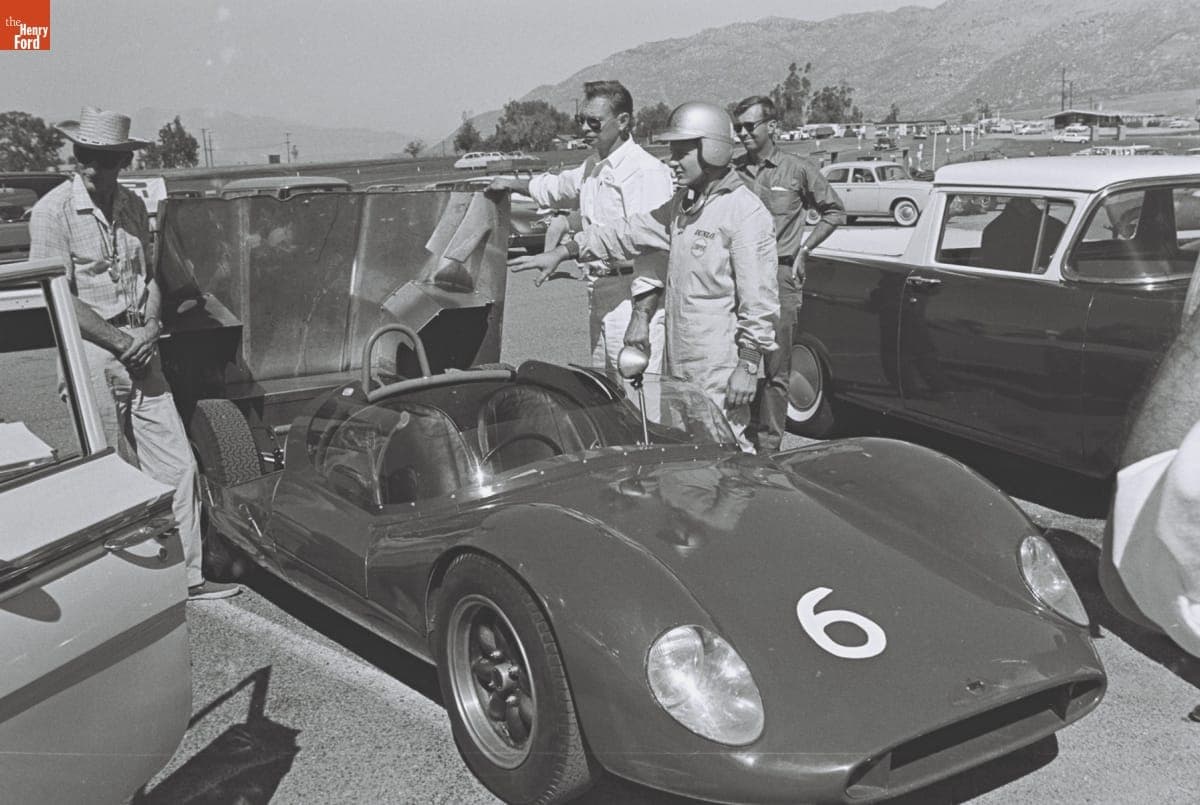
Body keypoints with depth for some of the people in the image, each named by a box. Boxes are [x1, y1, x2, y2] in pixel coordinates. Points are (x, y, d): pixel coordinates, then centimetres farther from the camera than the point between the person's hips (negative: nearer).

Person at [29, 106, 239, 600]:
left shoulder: (133, 207, 10)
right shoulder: (53, 211, -8)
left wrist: (151, 326, -3)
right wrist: (122, 342, -13)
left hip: (139, 351, 6)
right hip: (91, 355, -6)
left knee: (177, 464, 4)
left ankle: (187, 575, 14)